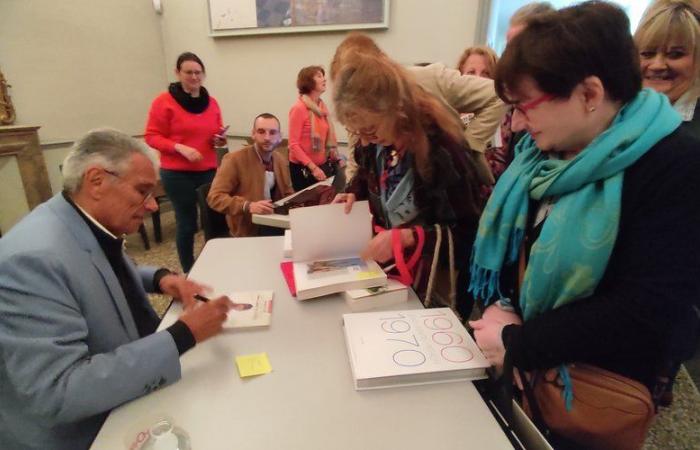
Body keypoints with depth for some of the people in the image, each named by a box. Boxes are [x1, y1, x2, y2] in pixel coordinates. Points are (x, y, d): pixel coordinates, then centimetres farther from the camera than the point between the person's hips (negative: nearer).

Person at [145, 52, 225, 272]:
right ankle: (188, 273, 20)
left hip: (209, 171, 4)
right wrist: (180, 148, -19)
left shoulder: (211, 102, 9)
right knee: (187, 223, 3)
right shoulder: (164, 101, -5)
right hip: (177, 174, -4)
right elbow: (152, 137, -6)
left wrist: (220, 139, -2)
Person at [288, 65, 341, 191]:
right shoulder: (299, 108, -13)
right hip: (303, 168, -6)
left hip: (324, 165, 6)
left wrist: (335, 158, 4)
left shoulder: (322, 106, 5)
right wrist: (313, 168, -21)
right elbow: (293, 145, -16)